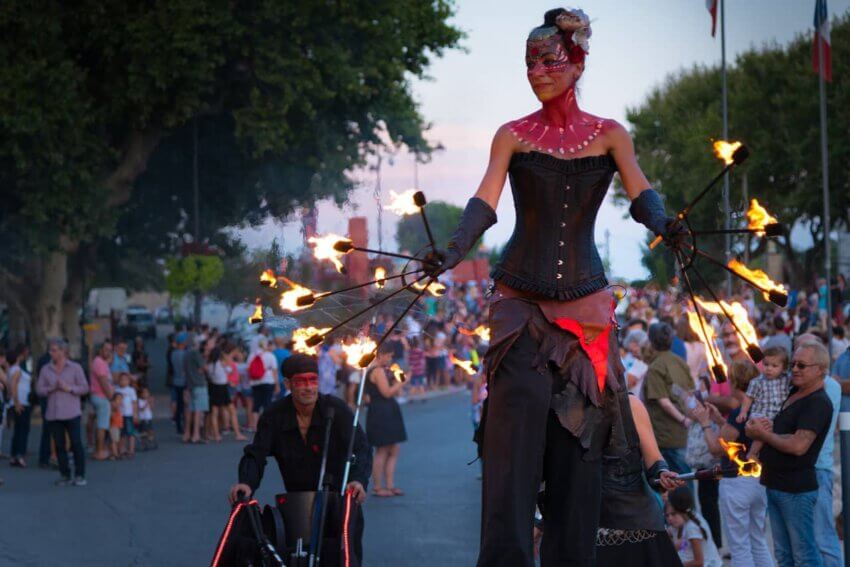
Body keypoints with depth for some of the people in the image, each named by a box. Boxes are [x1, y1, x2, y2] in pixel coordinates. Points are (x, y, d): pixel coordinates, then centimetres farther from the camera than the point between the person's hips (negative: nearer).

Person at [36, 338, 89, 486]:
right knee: (59, 445, 3)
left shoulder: (75, 368, 1)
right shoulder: (45, 369, 9)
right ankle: (65, 476, 11)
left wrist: (69, 388, -14)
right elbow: (39, 389, 5)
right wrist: (51, 388, -13)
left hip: (71, 413, -3)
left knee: (76, 443, -6)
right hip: (54, 413, 3)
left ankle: (80, 475, 2)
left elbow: (84, 388, -1)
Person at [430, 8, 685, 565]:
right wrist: (452, 252, -25)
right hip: (521, 301, -1)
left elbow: (641, 195, -7)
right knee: (517, 420, -13)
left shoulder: (610, 136, 7)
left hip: (585, 301, 1)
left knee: (578, 431, -1)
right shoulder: (513, 136, 6)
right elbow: (484, 203, -6)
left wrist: (663, 223, -31)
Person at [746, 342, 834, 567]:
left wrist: (762, 434, -12)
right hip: (775, 485, 9)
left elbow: (799, 445, -25)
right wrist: (765, 426, -2)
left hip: (797, 489, -9)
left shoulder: (818, 403, -15)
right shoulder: (793, 394, 14)